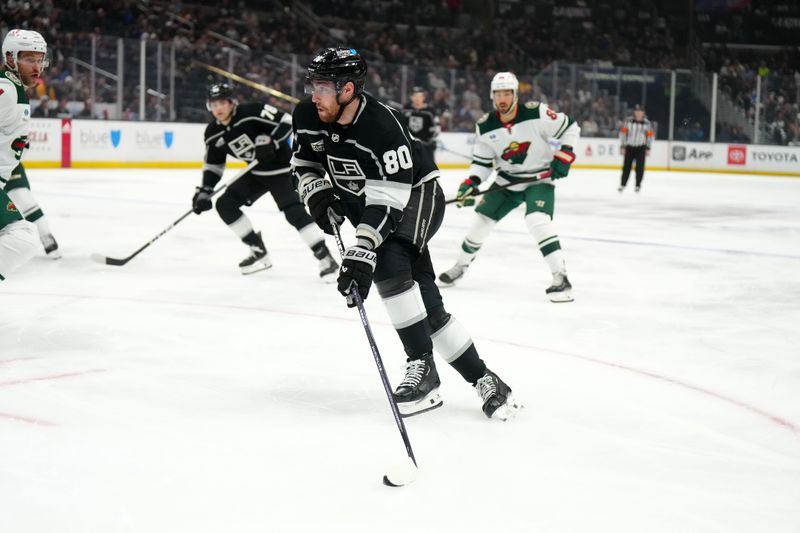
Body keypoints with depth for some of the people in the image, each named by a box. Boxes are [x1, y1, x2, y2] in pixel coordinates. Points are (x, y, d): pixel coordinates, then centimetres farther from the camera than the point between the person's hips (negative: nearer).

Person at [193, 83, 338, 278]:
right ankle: (259, 252, 5)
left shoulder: (251, 113, -24)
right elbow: (213, 165, 5)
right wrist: (205, 192, -4)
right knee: (224, 204, -3)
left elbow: (287, 121, -24)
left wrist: (270, 141, -34)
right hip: (255, 172, 7)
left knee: (294, 211, -22)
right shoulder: (213, 133, -4)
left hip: (281, 168, -7)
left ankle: (326, 258, -18)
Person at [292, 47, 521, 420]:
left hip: (415, 195, -6)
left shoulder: (383, 125, -32)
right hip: (362, 201, 6)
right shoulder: (309, 117, -12)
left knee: (388, 263, -31)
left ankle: (422, 367, -20)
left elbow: (388, 198, -37)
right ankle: (480, 378, 5)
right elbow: (304, 163, 7)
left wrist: (362, 249, -44)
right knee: (423, 297, -3)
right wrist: (317, 193, -12)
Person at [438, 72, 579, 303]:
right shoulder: (485, 127, -7)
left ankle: (560, 278, -23)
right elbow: (482, 162, 2)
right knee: (482, 218, 7)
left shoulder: (536, 113, -20)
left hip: (539, 178, -5)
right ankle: (461, 265, 31)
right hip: (507, 180, 5)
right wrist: (471, 183, -14)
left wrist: (564, 154, -18)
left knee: (538, 221, -27)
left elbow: (570, 127, -9)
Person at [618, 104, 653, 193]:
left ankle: (638, 185, 10)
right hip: (629, 146, 0)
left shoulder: (647, 123, -3)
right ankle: (622, 184, 9)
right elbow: (623, 132, -2)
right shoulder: (628, 121, -7)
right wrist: (622, 147, -4)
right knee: (626, 166, 0)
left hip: (641, 147, 0)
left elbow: (650, 136, 5)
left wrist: (648, 148, 3)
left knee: (640, 167, -1)